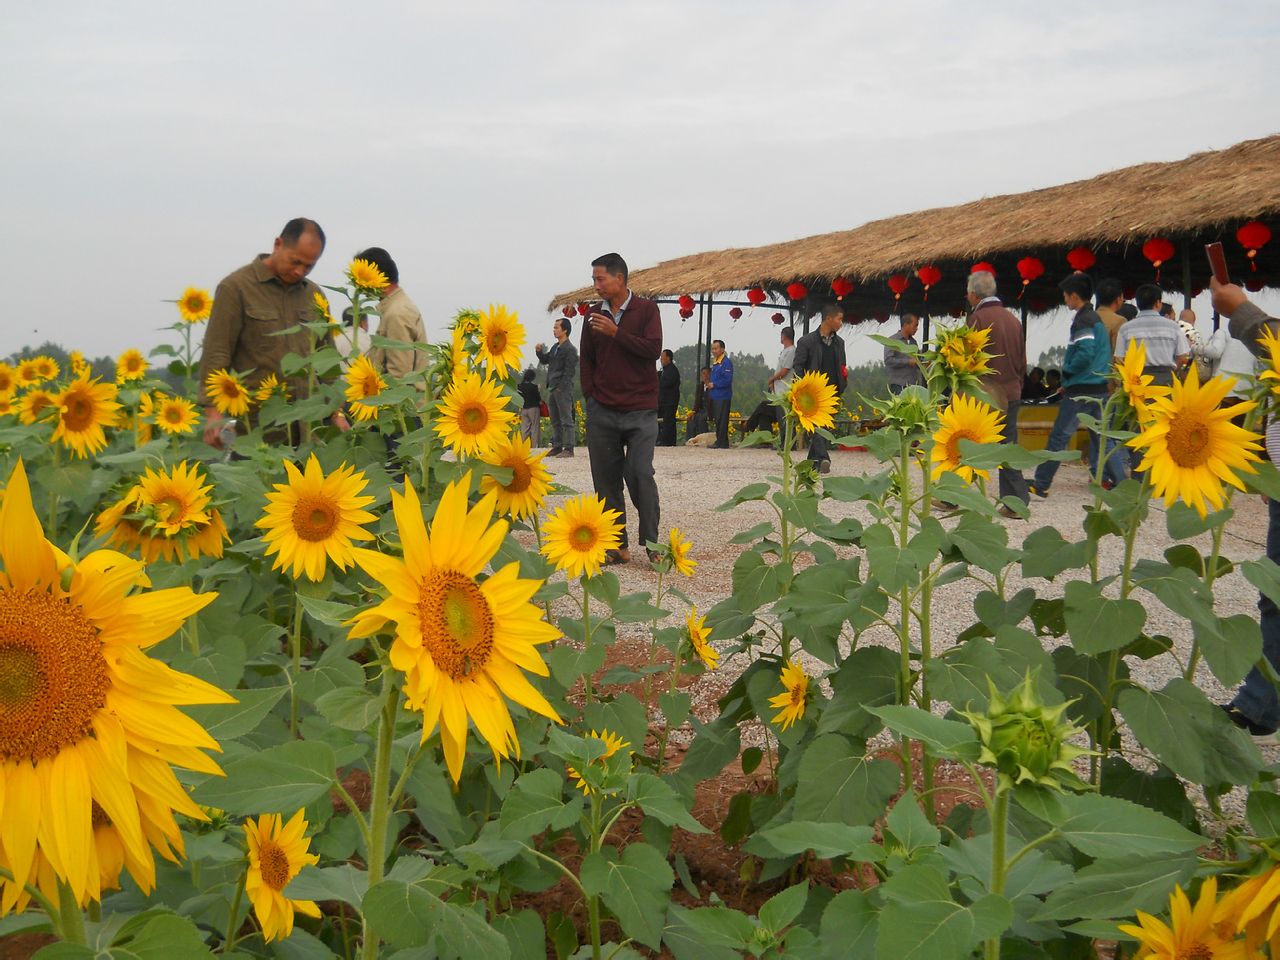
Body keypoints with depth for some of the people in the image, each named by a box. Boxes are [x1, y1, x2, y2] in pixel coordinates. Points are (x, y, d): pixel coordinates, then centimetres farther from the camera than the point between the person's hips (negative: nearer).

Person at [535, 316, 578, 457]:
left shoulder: (570, 349, -10)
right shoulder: (555, 347, 17)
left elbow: (569, 372, -14)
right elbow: (545, 360, 27)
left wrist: (561, 387, -18)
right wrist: (539, 351, 8)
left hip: (563, 389, -9)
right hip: (552, 389, 9)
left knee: (566, 420, -6)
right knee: (555, 420, 12)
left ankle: (568, 448, -5)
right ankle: (557, 446, 18)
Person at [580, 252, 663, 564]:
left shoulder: (646, 309, 0)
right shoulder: (594, 315, 12)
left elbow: (653, 349, -13)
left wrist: (615, 332, -17)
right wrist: (590, 395, 7)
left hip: (640, 411, -4)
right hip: (601, 411, 4)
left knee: (640, 474, -10)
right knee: (606, 479, 4)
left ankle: (651, 543, 3)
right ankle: (618, 546, 12)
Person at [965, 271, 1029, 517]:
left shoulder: (978, 318, -11)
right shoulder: (1012, 319, 11)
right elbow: (1022, 361, 15)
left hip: (984, 394, -6)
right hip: (1011, 394, 6)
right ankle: (1016, 502, 5)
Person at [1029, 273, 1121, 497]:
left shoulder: (1082, 320, -13)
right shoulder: (1096, 317, 16)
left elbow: (1085, 352, -26)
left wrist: (1067, 370, -9)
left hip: (1081, 390, -9)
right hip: (1099, 388, 9)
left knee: (1059, 436, -4)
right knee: (1101, 436, 12)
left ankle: (1040, 484, 1)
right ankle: (1119, 483, 10)